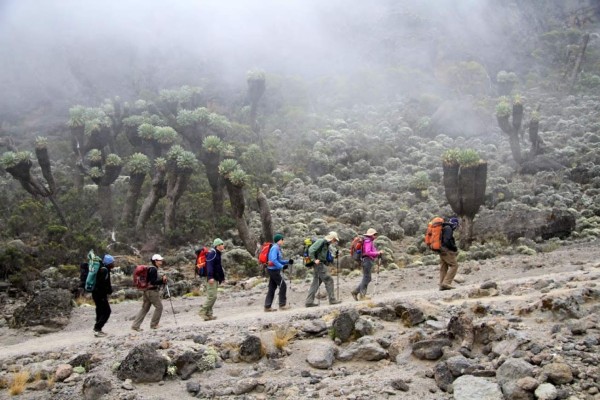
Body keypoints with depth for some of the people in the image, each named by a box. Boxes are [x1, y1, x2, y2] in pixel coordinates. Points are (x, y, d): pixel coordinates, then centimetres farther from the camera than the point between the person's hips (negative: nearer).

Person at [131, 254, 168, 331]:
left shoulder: (150, 268, 16)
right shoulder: (153, 269, -14)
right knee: (159, 307, 3)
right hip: (152, 291, -10)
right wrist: (162, 280, -15)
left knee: (145, 308, 11)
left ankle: (135, 325, 7)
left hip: (146, 291, 10)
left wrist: (162, 280, 11)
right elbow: (153, 282, -21)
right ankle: (153, 325, 8)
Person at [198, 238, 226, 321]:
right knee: (212, 296, -14)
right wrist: (210, 277, -31)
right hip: (212, 279, -11)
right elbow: (209, 265, -23)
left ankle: (208, 314, 12)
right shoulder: (212, 253, -13)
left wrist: (221, 277, 27)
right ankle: (203, 311, -10)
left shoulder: (217, 254, 20)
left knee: (211, 297, 10)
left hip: (215, 278, 11)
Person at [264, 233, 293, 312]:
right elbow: (273, 260, -25)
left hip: (273, 270, 10)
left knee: (272, 288, 10)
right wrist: (282, 266, -27)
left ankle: (267, 307, 11)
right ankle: (282, 305, 3)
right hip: (274, 270, -10)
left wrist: (288, 262, 9)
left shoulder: (278, 248, 15)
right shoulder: (275, 248, -15)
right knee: (283, 286, -3)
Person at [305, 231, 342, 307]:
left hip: (322, 264, 10)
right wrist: (314, 260, -21)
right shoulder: (321, 241, -12)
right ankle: (332, 299, -3)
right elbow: (311, 250, -21)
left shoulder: (326, 243, 18)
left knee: (316, 283, 8)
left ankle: (309, 301, 8)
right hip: (319, 264, -10)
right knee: (329, 280, -7)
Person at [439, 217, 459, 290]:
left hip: (441, 251, 10)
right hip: (446, 250, -10)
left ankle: (442, 285, 8)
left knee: (443, 268, 10)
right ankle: (446, 282, -16)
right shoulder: (448, 228, -11)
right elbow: (447, 241, -22)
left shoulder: (443, 228, 19)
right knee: (454, 265, -8)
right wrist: (455, 248, -11)